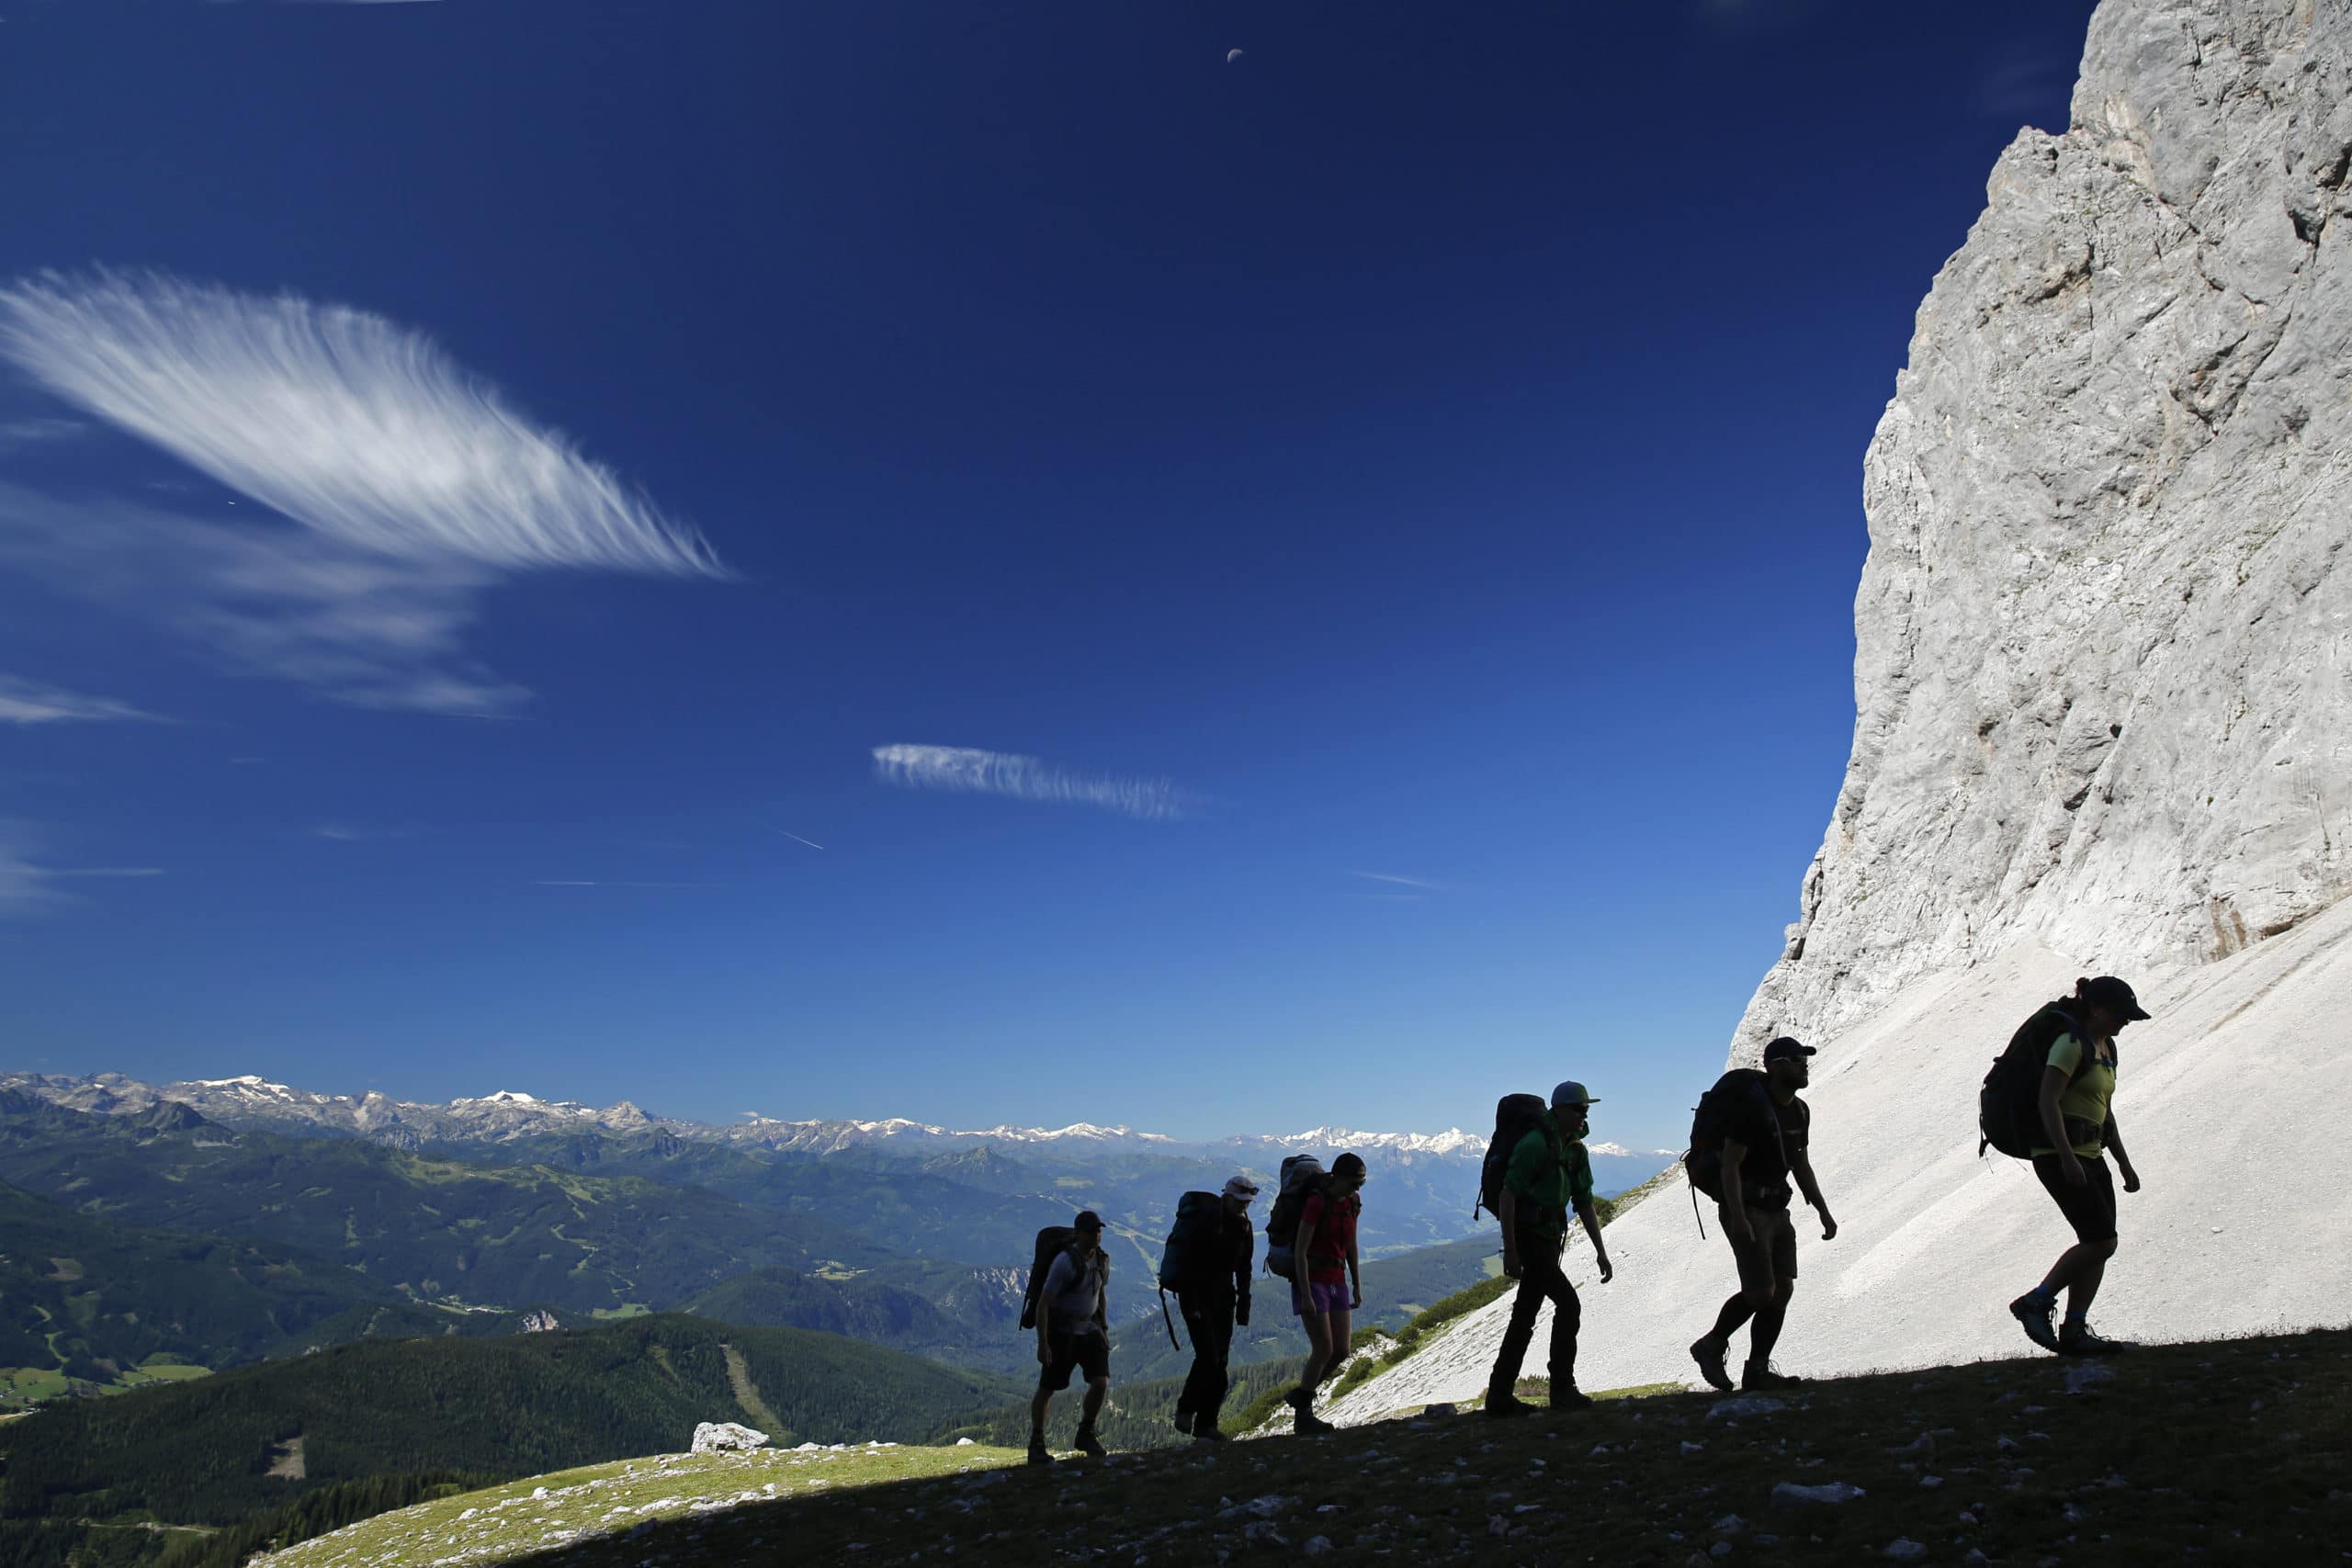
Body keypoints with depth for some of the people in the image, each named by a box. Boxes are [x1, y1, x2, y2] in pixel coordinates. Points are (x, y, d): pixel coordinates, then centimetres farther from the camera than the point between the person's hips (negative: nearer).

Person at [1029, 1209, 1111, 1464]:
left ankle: (1085, 1435, 11)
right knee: (1047, 1389, 2)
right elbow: (1043, 1303, -21)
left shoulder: (1102, 1260, 1)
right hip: (1061, 1333, -5)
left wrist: (1105, 1330, 17)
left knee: (1101, 1382, -10)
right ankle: (1036, 1446, 18)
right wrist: (1042, 1344, -22)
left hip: (1090, 1330, 5)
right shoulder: (1065, 1261, -22)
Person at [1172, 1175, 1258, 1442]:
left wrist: (1243, 1307, 9)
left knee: (1220, 1361, 1)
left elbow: (1244, 1270, 15)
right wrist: (1190, 1304, -22)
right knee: (1208, 1357, -15)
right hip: (1196, 1296, -6)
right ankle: (1186, 1409, 5)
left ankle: (1206, 1424, 7)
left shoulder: (1244, 1227, 7)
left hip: (1223, 1299, 6)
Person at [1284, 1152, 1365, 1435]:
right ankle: (1303, 1416, 9)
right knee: (1324, 1351, -9)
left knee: (1341, 1352, 4)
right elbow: (1300, 1251, -18)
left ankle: (1299, 1395, 24)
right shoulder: (1316, 1202, -18)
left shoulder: (1351, 1203, 4)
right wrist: (1306, 1296, -20)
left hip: (1336, 1282, 7)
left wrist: (1357, 1286, 10)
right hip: (1311, 1281, -7)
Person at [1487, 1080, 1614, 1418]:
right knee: (1568, 1304, -12)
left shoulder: (1576, 1150, 10)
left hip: (1549, 1240, 9)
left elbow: (1585, 1204, 14)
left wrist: (1600, 1251, 9)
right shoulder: (1535, 1143, -17)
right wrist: (1510, 1250, -22)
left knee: (1525, 1317, 10)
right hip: (1527, 1238, -9)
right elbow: (1508, 1195, -19)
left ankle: (1499, 1396, 15)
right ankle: (1562, 1390, -2)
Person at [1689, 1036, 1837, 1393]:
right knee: (1761, 1292, -12)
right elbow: (1730, 1166, -19)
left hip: (1777, 1210, 9)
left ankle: (1757, 1370, 11)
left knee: (1783, 1289, 3)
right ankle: (1711, 1346, 8)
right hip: (1746, 1208, -9)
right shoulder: (1752, 1107, -17)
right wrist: (1738, 1218, -25)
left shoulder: (1800, 1111, 10)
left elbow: (1802, 1166, 20)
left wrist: (1823, 1211, 14)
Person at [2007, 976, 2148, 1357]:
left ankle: (2074, 1331, 8)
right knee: (2101, 1241, -11)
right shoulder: (2071, 1042, -12)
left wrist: (2125, 1164, 20)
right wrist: (2067, 1158, -26)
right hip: (2059, 1156, -9)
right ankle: (2035, 1303, -1)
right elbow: (2048, 1101, -20)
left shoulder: (2105, 1048, 17)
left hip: (2091, 1156, 9)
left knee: (2099, 1244, 5)